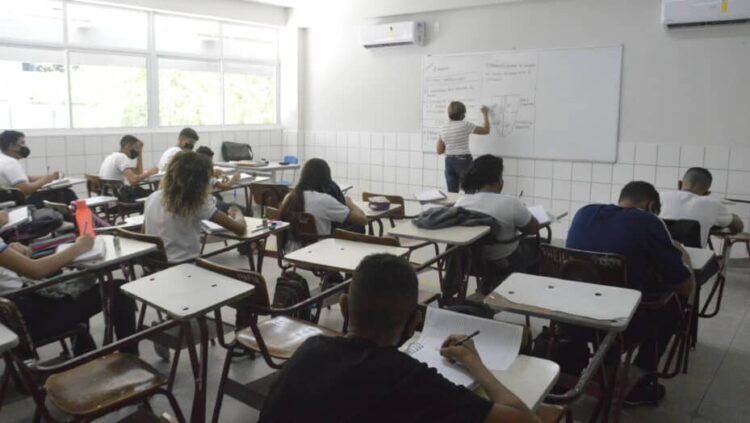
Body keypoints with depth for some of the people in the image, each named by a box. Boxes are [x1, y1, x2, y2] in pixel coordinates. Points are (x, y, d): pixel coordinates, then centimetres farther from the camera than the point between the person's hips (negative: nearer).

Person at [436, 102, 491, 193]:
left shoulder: (443, 128, 3)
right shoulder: (465, 125, -10)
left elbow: (439, 151, 7)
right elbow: (486, 130, 2)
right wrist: (485, 114, 13)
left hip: (449, 161, 5)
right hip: (463, 161, -5)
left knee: (451, 193, 7)